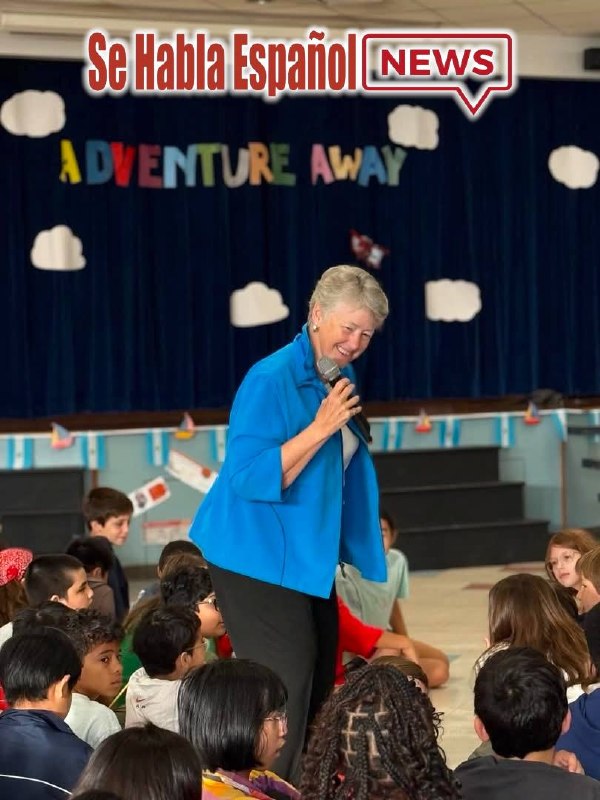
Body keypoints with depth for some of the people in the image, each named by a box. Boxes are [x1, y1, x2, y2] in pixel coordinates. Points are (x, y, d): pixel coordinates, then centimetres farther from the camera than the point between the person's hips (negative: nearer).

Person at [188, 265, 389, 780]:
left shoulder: (339, 380, 9)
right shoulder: (271, 380, -19)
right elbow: (251, 477, -26)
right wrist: (320, 428, -28)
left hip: (310, 561, 9)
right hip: (260, 559, -9)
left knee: (319, 688, 11)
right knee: (286, 690, -12)